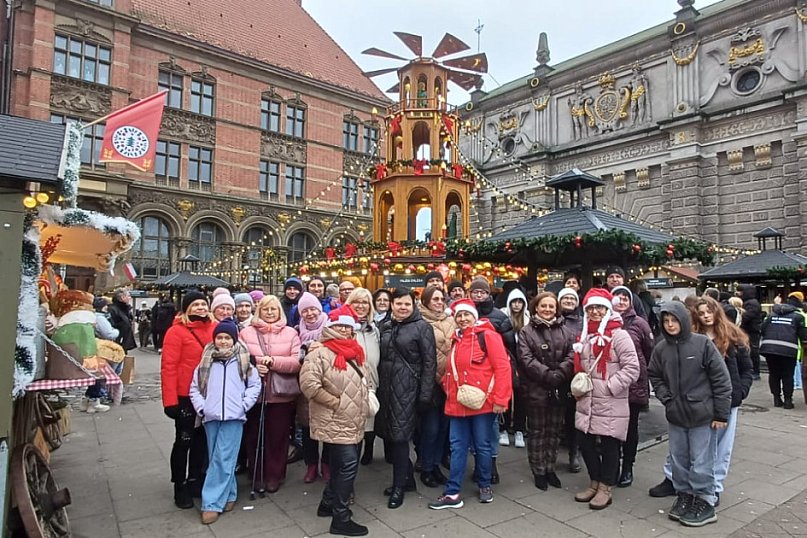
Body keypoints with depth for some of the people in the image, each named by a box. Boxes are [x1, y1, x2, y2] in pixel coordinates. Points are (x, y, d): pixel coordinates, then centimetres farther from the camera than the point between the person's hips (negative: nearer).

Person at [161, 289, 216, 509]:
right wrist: (170, 400, -17)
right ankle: (180, 487, 24)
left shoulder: (215, 328, 2)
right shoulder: (177, 331, -12)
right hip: (185, 396, -5)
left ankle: (196, 480, 34)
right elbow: (168, 367, -14)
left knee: (202, 439, 17)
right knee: (184, 440, 8)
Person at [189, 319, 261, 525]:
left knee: (223, 459, -5)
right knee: (215, 459, 9)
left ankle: (212, 504, 2)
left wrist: (243, 405, -4)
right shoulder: (206, 361, 8)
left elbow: (255, 385, 6)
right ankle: (228, 496, 24)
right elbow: (194, 388, 11)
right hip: (211, 417, 3)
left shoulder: (243, 360, 3)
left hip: (233, 417, -3)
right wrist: (201, 407, -1)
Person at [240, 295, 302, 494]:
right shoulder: (246, 333, 4)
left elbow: (298, 362, -6)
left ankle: (274, 476, 25)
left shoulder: (290, 333, 3)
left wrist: (274, 361, -19)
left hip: (281, 395, 0)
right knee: (255, 436, 10)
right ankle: (257, 475, 28)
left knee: (277, 436, 7)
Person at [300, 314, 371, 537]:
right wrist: (336, 403, -18)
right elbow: (309, 385, -24)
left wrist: (363, 406, 12)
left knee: (341, 466, 17)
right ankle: (341, 519, 4)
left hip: (352, 423, 9)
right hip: (335, 423, -8)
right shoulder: (320, 355, -14)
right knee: (348, 466, -8)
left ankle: (328, 504, 35)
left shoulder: (355, 354, 13)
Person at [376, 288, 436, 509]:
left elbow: (429, 362, -8)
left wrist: (425, 394, -12)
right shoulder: (385, 326, 12)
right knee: (389, 433, 10)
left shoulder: (422, 327, -5)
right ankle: (407, 478, 29)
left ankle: (398, 486, 13)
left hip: (407, 388, -6)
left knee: (400, 434, -3)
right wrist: (377, 386, 10)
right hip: (386, 387, 6)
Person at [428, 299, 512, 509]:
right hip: (457, 403, 6)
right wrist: (449, 391, 10)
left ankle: (485, 486, 29)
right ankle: (453, 493, 15)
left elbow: (502, 368, -14)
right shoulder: (456, 339, 13)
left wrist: (500, 399, -16)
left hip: (482, 403, -6)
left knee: (482, 446, 9)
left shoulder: (487, 336, -9)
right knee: (458, 447, 8)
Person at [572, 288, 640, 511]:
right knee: (586, 444, 12)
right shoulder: (585, 336, 12)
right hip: (587, 402, 7)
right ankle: (595, 482, 31)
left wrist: (610, 386, -17)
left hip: (611, 404, -6)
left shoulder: (619, 335, -10)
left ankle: (605, 489, 20)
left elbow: (632, 368, -14)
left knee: (608, 446, 5)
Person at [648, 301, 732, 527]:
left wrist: (721, 414, -8)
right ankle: (684, 496, 31)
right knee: (679, 461, 14)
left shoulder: (703, 343, -11)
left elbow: (721, 379, -8)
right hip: (675, 416, 4)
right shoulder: (661, 348, 0)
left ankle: (705, 503, 20)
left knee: (701, 463, 4)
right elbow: (654, 376, 13)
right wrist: (666, 399, -1)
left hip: (702, 415, -4)